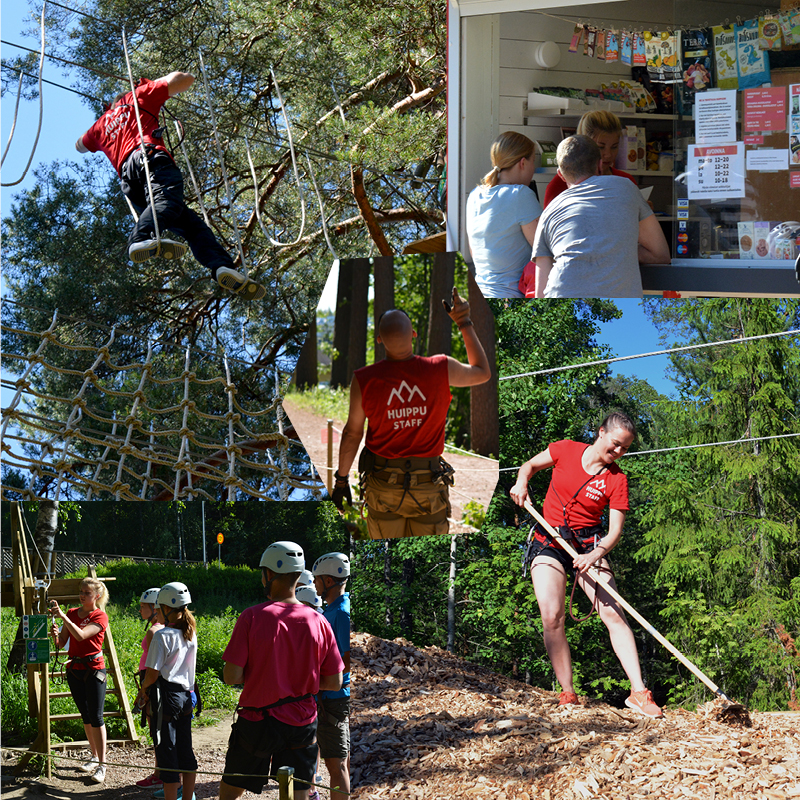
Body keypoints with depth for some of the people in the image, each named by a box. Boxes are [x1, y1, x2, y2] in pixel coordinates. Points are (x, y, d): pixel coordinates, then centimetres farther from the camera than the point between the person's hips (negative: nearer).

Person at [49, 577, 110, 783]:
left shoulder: (100, 617, -9)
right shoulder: (72, 614, 8)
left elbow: (81, 635, -24)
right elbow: (61, 644, 7)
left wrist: (63, 616, -30)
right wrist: (55, 635, -14)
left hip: (94, 669, -6)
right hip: (74, 669, 6)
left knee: (96, 717, -8)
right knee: (85, 716, 13)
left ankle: (102, 764, -5)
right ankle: (94, 757, 24)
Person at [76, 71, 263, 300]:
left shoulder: (102, 123, 38)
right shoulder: (138, 97, 28)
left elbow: (80, 145, 60)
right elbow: (186, 79, 29)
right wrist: (155, 83, 46)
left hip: (127, 178, 5)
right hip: (149, 154, -5)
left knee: (191, 223, -2)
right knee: (168, 200, -34)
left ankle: (223, 267, -26)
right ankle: (143, 239, -66)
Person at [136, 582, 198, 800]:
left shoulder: (162, 635, -15)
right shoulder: (190, 633, 6)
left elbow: (153, 674, -15)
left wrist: (143, 689, 5)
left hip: (166, 696, -7)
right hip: (185, 695, 7)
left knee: (166, 751, -2)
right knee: (185, 751, 13)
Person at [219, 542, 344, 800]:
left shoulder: (252, 617, -13)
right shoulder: (317, 621, -5)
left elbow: (231, 676, -14)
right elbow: (334, 682, 0)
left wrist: (257, 673, 6)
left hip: (256, 721, -2)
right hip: (302, 726, 2)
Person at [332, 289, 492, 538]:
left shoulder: (364, 380, -16)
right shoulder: (441, 370, -15)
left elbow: (352, 433, -4)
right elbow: (483, 373, 7)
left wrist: (341, 479, 10)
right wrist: (464, 322, 10)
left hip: (382, 483, 0)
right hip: (428, 486, 0)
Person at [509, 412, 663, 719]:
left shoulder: (616, 479, -5)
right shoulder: (565, 451, -3)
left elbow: (615, 530, -9)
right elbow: (530, 465, 14)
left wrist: (596, 554, -28)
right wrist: (521, 482, -9)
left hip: (589, 544, 0)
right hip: (548, 542, 0)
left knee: (613, 613, -14)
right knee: (551, 616, -17)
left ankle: (638, 692, -16)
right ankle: (568, 694, -11)